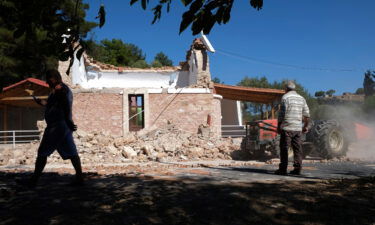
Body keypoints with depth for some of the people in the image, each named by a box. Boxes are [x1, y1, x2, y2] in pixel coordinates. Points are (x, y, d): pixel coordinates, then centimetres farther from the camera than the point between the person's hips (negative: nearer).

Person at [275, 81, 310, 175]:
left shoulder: (285, 97, -4)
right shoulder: (301, 98, 13)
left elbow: (282, 113, -11)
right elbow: (307, 115, 11)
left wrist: (279, 126, -7)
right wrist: (306, 126, 19)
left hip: (287, 128, -5)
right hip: (298, 128, 5)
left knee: (284, 148, -1)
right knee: (297, 149, 7)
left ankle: (283, 169, 0)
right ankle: (297, 168, 7)